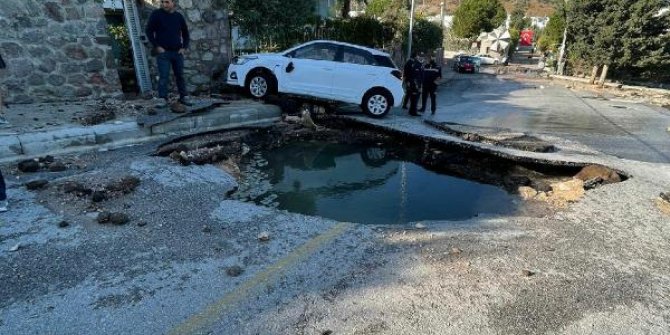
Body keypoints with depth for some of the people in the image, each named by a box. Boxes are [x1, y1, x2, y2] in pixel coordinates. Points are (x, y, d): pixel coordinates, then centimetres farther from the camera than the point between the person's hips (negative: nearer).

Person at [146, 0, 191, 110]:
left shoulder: (179, 16, 8)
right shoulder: (156, 14, -2)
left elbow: (185, 33, 16)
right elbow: (149, 31, -1)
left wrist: (184, 47, 5)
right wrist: (157, 46, -8)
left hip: (177, 52, 3)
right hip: (163, 52, -3)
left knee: (180, 76, 8)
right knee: (163, 77, -7)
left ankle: (183, 97, 16)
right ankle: (162, 99, -5)